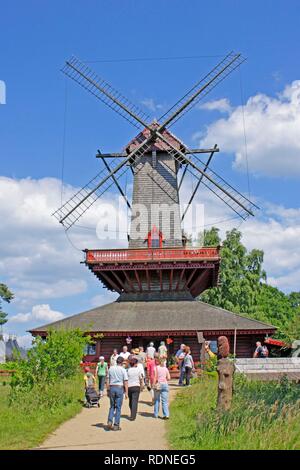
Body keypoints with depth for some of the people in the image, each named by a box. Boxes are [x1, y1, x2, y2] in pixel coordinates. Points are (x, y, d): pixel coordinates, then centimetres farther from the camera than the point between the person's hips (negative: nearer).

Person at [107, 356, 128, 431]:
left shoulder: (111, 368, 6)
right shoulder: (123, 370, -4)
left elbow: (108, 380, 8)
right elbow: (125, 382, -7)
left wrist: (108, 390, 14)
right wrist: (126, 393, -4)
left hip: (112, 388, 3)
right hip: (120, 388, -3)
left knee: (112, 406, 16)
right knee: (118, 407, 4)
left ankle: (110, 421, 0)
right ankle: (116, 425, 5)